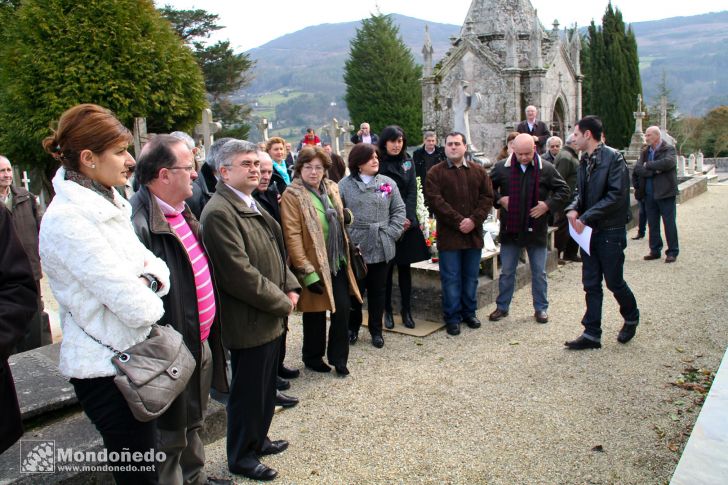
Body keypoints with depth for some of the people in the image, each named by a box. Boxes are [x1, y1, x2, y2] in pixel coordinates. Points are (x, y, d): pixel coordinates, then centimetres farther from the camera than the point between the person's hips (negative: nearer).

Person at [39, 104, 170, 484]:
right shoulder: (68, 220, -23)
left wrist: (149, 279, -14)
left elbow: (150, 260, 8)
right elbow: (137, 307, -27)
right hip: (106, 367, -8)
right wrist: (146, 296, -5)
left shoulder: (106, 204, 5)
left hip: (129, 357, 8)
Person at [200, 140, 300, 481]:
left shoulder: (251, 205, 11)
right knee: (248, 392, 8)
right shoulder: (219, 212, -21)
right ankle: (241, 456, 28)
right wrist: (282, 302, -16)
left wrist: (291, 288, 1)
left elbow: (275, 253, 16)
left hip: (271, 319, 9)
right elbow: (239, 274, -25)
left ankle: (258, 440, 42)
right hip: (248, 323, -9)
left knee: (266, 387, 23)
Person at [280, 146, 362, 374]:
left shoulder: (331, 189, 8)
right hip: (314, 265, -5)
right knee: (316, 314, 8)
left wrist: (347, 256, 16)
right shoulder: (292, 195, -12)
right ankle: (312, 357, 30)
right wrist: (307, 272, -21)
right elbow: (292, 236, -18)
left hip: (338, 263, 6)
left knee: (342, 310, 6)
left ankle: (338, 357, 23)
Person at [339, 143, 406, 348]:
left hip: (381, 248, 2)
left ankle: (376, 330, 28)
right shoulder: (345, 185, -3)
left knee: (378, 291, 12)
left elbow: (399, 210, 6)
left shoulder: (388, 183, 3)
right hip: (354, 248, -2)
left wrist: (391, 234, -4)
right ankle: (352, 327, 30)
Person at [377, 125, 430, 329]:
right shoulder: (378, 164, -3)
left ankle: (406, 309, 17)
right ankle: (387, 310, 13)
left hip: (407, 223, 4)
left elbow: (412, 191, 4)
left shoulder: (408, 162, 10)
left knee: (405, 266, 8)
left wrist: (408, 218, -10)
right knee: (386, 267, 2)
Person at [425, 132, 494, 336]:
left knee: (471, 277, 13)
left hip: (474, 233, 3)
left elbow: (487, 198, 3)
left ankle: (469, 312, 28)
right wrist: (458, 221, -17)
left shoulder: (479, 171, 9)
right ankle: (452, 317, 13)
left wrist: (474, 220, -12)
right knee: (451, 278, 2)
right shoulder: (435, 173, -1)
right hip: (448, 235, -3)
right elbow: (435, 201, -11)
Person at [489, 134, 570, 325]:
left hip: (536, 230, 0)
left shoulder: (546, 169, -4)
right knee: (506, 272, 11)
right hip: (510, 229, 1)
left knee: (539, 273, 10)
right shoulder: (501, 167, -3)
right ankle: (502, 307, 24)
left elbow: (563, 190, 4)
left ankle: (541, 308, 25)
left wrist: (548, 205, -10)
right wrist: (499, 199, -7)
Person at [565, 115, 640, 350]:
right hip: (589, 231, 7)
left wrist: (586, 218, -22)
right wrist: (573, 209, -6)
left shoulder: (613, 158, -14)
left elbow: (617, 195, -21)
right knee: (591, 285, 8)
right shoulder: (584, 161, 9)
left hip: (610, 232, -7)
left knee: (614, 282, 6)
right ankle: (592, 334, 16)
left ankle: (631, 318, 34)